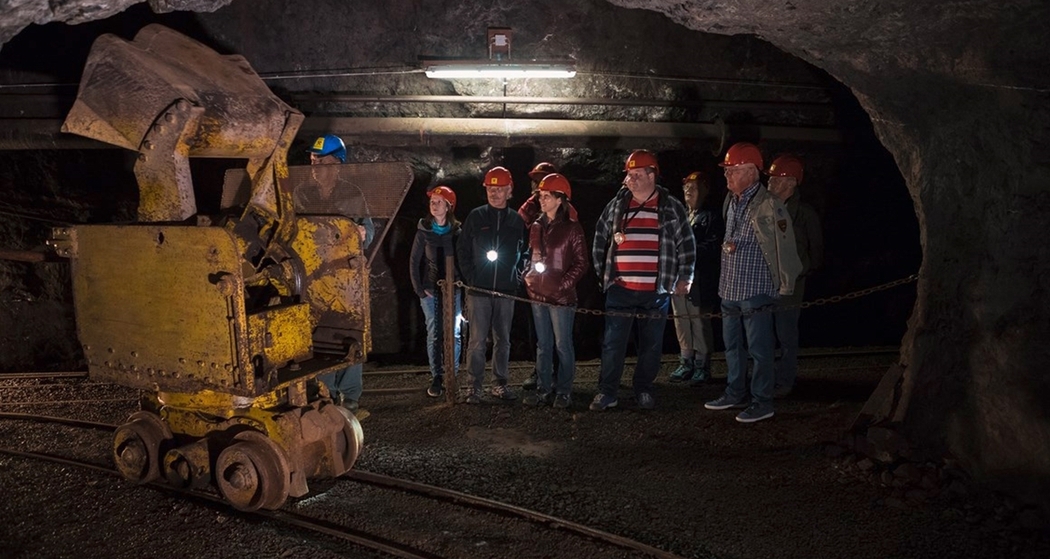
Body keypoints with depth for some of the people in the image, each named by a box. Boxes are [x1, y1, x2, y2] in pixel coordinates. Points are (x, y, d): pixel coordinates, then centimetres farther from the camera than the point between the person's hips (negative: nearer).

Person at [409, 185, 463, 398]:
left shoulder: (457, 231, 1)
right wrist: (420, 289, -2)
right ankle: (436, 378, 9)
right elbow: (414, 261, 3)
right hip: (430, 290, 0)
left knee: (453, 334, 1)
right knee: (434, 334, 2)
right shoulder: (424, 231, 0)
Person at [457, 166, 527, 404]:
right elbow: (462, 250, 4)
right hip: (478, 289, -2)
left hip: (506, 290, 2)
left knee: (503, 339, 10)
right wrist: (470, 277, -3)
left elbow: (523, 252, 15)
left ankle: (501, 383, 20)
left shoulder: (516, 220, 7)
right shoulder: (475, 216, 1)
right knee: (477, 340, -2)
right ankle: (475, 386, 7)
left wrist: (517, 275, 2)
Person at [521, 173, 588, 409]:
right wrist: (528, 276, 3)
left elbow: (581, 263, -7)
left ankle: (564, 390, 13)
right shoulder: (536, 227, 10)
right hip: (538, 294, 6)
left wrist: (563, 284, -14)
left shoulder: (572, 228, -7)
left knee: (563, 344, 2)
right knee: (543, 344, 12)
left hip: (561, 296, -6)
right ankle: (543, 388, 21)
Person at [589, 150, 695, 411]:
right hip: (620, 289, 1)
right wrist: (601, 272, 12)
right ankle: (606, 392, 11)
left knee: (651, 345, 8)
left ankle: (644, 390, 22)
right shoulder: (617, 205, 7)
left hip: (656, 291, -1)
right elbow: (600, 239, 15)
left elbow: (687, 245, 5)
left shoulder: (671, 207, 2)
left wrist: (684, 278, 2)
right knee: (612, 343, 2)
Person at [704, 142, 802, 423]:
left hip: (756, 292, -8)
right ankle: (735, 393, 31)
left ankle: (762, 402, 10)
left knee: (759, 350, 0)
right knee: (732, 346, 18)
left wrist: (785, 286, -7)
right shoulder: (730, 202, 9)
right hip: (729, 289, 8)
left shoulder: (768, 205, -15)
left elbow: (784, 246, -12)